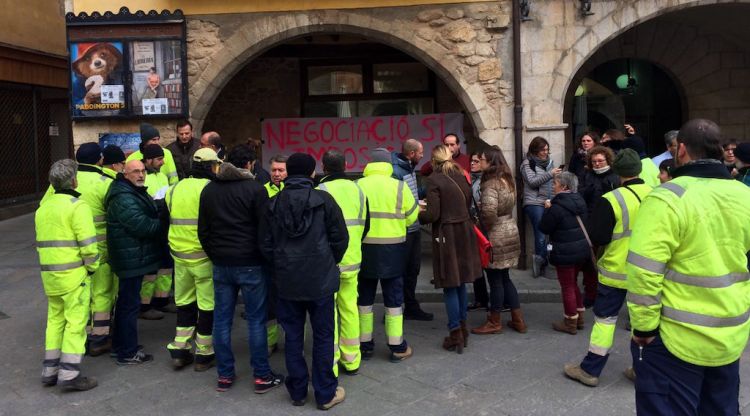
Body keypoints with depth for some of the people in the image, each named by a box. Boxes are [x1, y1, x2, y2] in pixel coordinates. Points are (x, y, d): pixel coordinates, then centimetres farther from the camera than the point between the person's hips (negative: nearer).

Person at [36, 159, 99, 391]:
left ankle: (50, 370, 22)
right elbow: (88, 243, -18)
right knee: (76, 321, -2)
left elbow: (41, 242, 15)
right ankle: (69, 374, -2)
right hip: (74, 274, -8)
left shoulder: (42, 208, 14)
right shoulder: (77, 206, -11)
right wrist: (92, 267, -5)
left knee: (55, 320, 16)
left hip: (49, 273, 8)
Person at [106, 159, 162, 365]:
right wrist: (164, 224, -12)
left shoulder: (136, 192, 15)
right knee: (130, 304, -3)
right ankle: (128, 353, 6)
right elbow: (142, 226, -25)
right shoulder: (123, 198, -20)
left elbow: (148, 216, 20)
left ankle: (120, 345, 34)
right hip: (131, 259, -11)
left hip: (132, 258, 11)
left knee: (126, 301, 20)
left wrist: (158, 208, 1)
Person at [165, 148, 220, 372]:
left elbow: (170, 218, 13)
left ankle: (179, 350, 22)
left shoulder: (175, 189, 8)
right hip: (204, 256, -6)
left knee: (184, 302, 18)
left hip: (179, 254, 6)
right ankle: (204, 354, 15)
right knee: (207, 305, 6)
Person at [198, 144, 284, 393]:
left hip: (221, 264, 5)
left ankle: (224, 375, 17)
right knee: (256, 319, 3)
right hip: (250, 264, -5)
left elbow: (203, 230, 12)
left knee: (222, 318, 10)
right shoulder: (254, 189, -10)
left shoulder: (209, 190, 9)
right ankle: (262, 376, 10)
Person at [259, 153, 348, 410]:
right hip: (320, 281, -2)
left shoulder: (273, 204, 1)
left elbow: (266, 245, 2)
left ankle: (297, 391, 23)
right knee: (323, 336, 8)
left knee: (293, 336, 13)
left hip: (286, 281, 3)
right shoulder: (323, 200, -7)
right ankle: (325, 394, 16)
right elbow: (340, 238, -5)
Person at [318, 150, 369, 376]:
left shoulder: (320, 191, -12)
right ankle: (351, 360, 23)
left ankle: (330, 364, 6)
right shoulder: (357, 189, 4)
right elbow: (365, 224, 10)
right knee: (349, 308, 14)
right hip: (351, 260, 5)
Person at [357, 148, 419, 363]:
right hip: (392, 250, -1)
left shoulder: (358, 186, -3)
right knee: (393, 297, 9)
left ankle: (365, 345, 20)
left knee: (364, 297, 13)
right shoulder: (399, 187, -6)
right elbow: (412, 217, 2)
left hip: (364, 248, 1)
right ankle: (397, 347, 14)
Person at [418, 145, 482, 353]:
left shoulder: (434, 180, -12)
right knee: (461, 283, 16)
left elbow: (433, 215, -16)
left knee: (450, 286, 1)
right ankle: (463, 328, 24)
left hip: (446, 235, -6)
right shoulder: (461, 177, 7)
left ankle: (456, 334, 5)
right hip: (465, 232, 6)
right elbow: (468, 205, 13)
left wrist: (419, 214, 3)